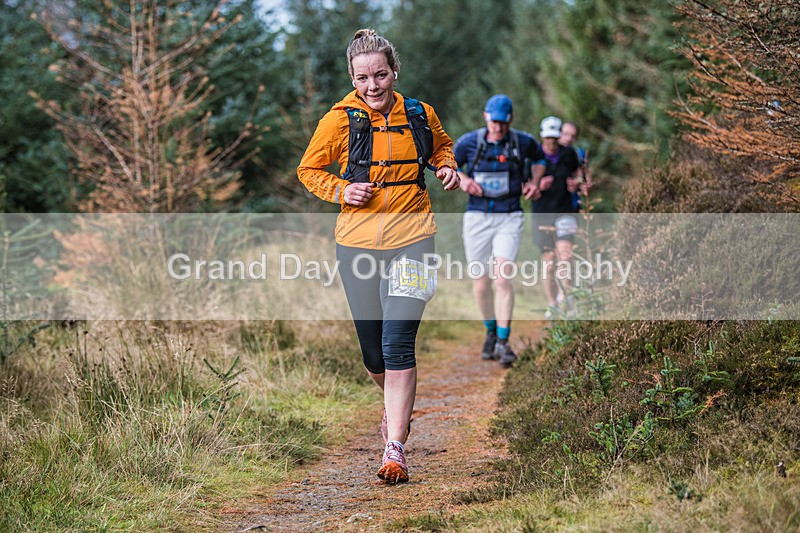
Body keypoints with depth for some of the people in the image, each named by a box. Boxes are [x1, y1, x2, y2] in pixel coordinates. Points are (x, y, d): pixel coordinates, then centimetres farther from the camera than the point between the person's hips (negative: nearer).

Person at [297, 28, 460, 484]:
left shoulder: (420, 114, 2)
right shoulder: (341, 120, -3)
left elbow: (442, 144, 24)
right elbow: (309, 169, 9)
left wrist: (447, 167, 3)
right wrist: (340, 190, -9)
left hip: (412, 237, -1)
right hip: (358, 241, 1)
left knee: (398, 343, -14)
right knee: (372, 349, 10)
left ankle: (395, 448, -11)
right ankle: (395, 407, 42)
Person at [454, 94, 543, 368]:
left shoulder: (523, 142, -1)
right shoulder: (469, 142, -3)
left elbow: (540, 159, 21)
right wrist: (462, 178, -8)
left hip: (509, 219, -1)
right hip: (477, 218, 1)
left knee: (502, 277, -17)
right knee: (481, 284, 5)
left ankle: (503, 342, -12)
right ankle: (490, 331, 30)